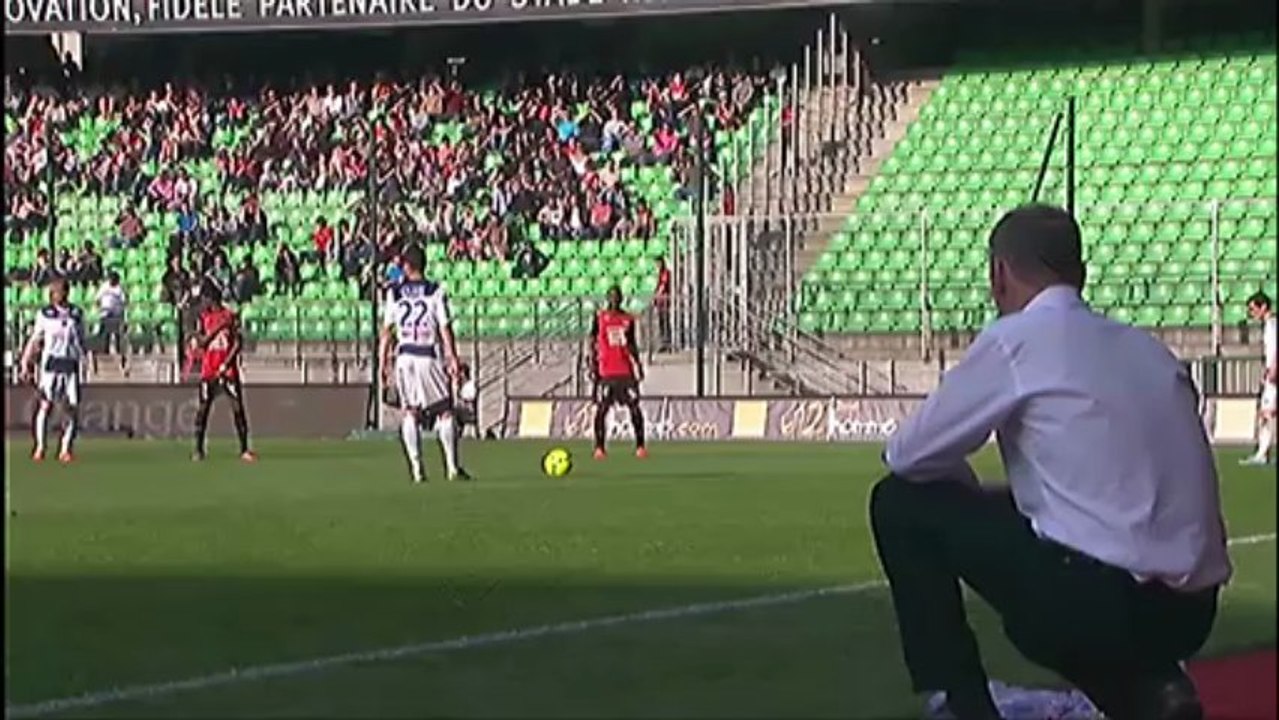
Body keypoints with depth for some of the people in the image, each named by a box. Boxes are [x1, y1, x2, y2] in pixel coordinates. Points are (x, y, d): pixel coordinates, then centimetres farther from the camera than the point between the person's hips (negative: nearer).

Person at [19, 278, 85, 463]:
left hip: (71, 365, 2)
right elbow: (34, 341, 9)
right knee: (45, 404, -13)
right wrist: (26, 364, 3)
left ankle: (65, 449, 6)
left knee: (73, 408, -2)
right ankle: (40, 447, -8)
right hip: (51, 363, -2)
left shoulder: (76, 314, 11)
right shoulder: (45, 314, 6)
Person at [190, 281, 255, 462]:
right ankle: (198, 449, 5)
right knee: (203, 408, -1)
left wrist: (225, 364, -11)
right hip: (208, 369, 2)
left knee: (237, 407, -5)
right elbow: (201, 342, -2)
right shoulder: (203, 317, 8)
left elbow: (237, 343, -2)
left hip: (228, 369, -2)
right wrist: (217, 327, -14)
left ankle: (244, 449, -1)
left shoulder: (230, 316, 2)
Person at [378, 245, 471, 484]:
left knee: (409, 413, 6)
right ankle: (452, 467, -1)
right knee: (444, 412, 5)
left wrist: (384, 363, 9)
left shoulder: (394, 293, 4)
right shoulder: (435, 292, -2)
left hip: (404, 357, 2)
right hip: (430, 357, -2)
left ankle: (416, 469, 0)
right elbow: (445, 328, -5)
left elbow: (387, 330, 4)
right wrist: (453, 359, -2)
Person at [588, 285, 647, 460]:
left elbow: (632, 344, 16)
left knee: (634, 407, -3)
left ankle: (640, 446, 3)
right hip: (605, 371, -2)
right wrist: (593, 364, -5)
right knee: (602, 408, -4)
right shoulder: (599, 317, 5)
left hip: (626, 370, 2)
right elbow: (593, 342, 4)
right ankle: (599, 448, 1)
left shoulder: (628, 319, 12)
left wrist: (637, 362, 4)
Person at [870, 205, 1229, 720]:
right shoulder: (1148, 349, 16)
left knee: (902, 502, 9)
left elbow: (907, 457, 4)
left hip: (1094, 600, -7)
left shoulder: (1013, 340, -1)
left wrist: (974, 495, 26)